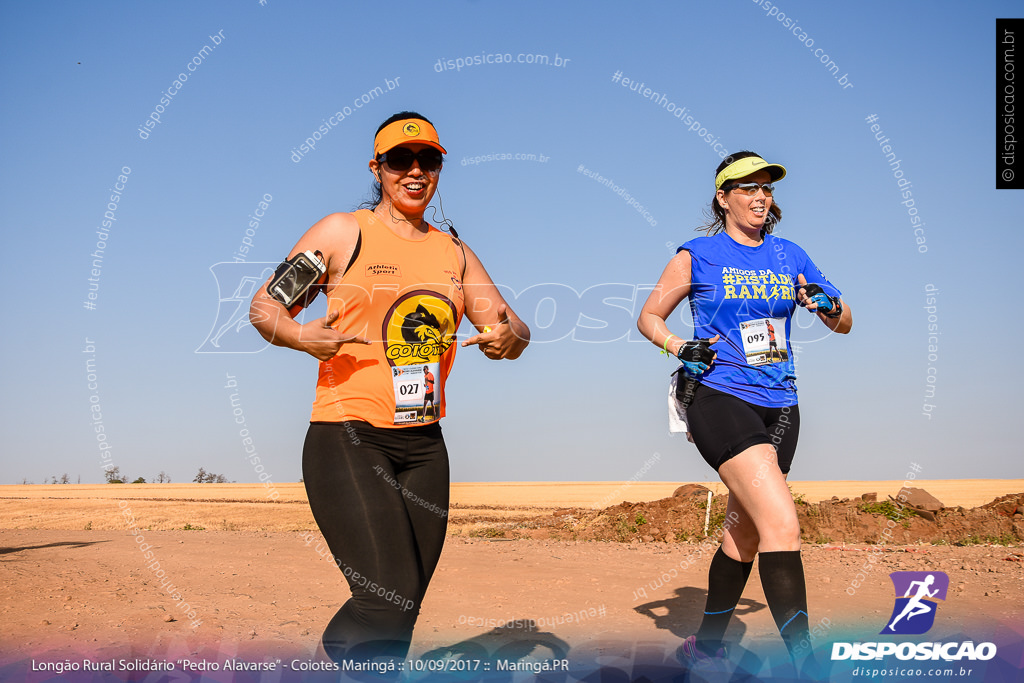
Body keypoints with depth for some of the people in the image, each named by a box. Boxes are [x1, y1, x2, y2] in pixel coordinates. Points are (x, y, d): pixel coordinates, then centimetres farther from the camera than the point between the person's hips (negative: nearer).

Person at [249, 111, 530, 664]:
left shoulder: (454, 252, 16)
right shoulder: (343, 232, 2)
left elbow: (512, 330, 14)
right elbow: (265, 306, 2)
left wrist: (507, 338, -11)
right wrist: (303, 336, -20)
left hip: (424, 447, 5)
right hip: (348, 438, -5)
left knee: (401, 612, 5)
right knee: (389, 598, -18)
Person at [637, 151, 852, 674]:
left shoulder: (790, 256, 13)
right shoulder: (698, 256, 2)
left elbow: (844, 324, 16)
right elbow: (649, 317, 10)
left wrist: (829, 305, -7)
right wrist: (679, 347, -10)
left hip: (779, 406, 6)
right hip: (720, 399, -5)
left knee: (744, 533, 12)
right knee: (782, 525, -20)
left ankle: (705, 648, 29)